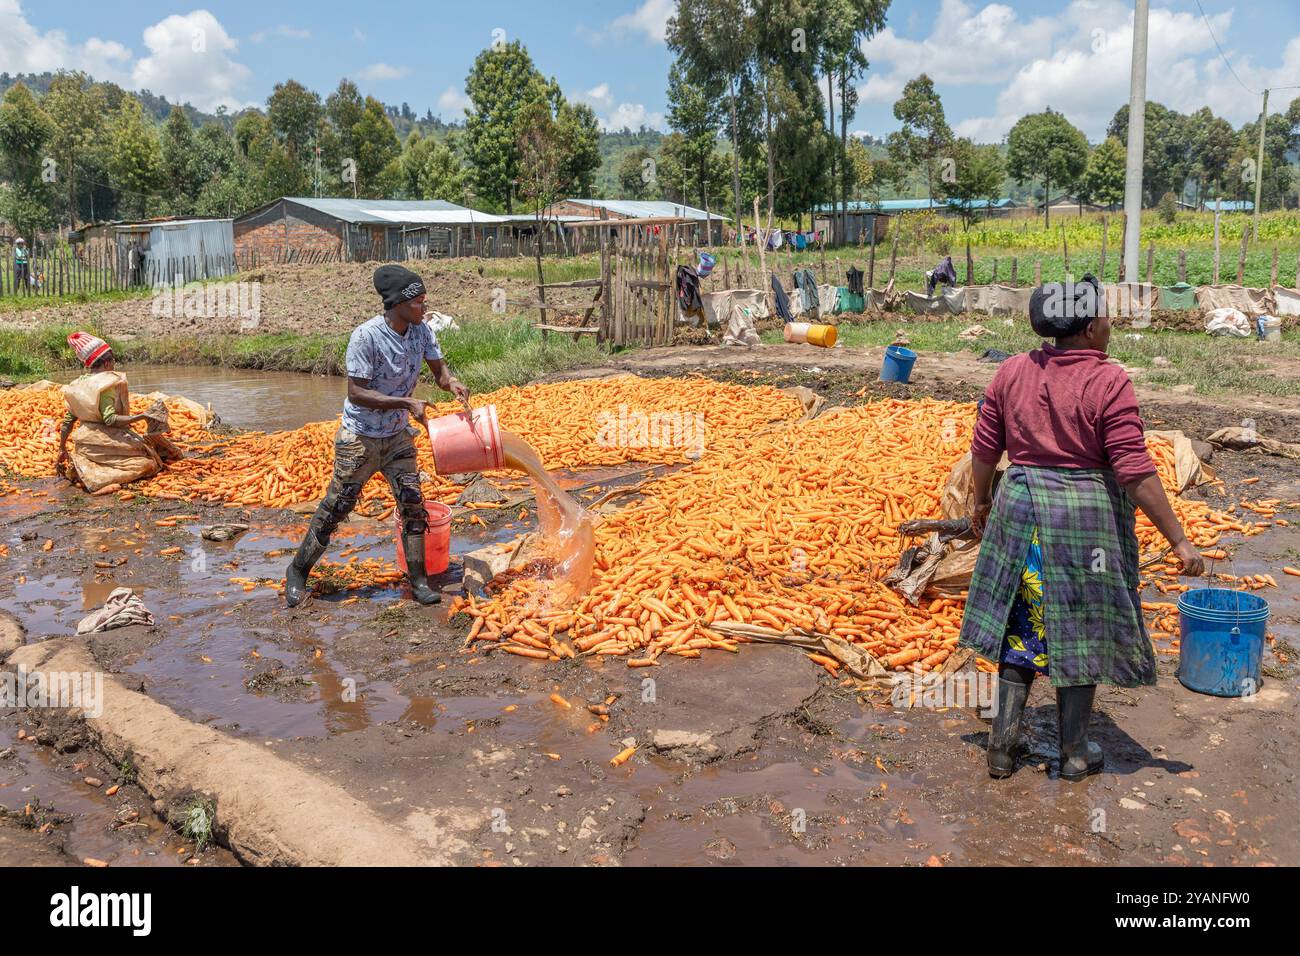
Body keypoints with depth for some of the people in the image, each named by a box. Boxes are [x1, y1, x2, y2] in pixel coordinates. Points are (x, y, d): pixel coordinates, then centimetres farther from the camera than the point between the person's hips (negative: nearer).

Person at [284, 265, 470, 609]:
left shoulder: (421, 331, -6)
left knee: (413, 503, 0)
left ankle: (418, 580, 10)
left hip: (397, 437, 5)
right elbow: (356, 392, -24)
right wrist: (407, 403, -30)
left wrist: (452, 383, -22)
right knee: (336, 507, 4)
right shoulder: (366, 336, -24)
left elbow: (439, 369, 2)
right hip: (359, 438, -5)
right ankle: (298, 570, 22)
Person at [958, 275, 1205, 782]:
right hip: (1086, 514, -4)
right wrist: (1179, 540, -10)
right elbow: (1134, 471, -16)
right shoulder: (1108, 382, -13)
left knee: (1022, 626, 15)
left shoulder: (1012, 371, 0)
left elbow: (984, 450, 5)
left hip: (1020, 509, 4)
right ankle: (1075, 753, 24)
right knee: (1080, 631, 10)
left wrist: (982, 503, 22)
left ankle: (1002, 747, 20)